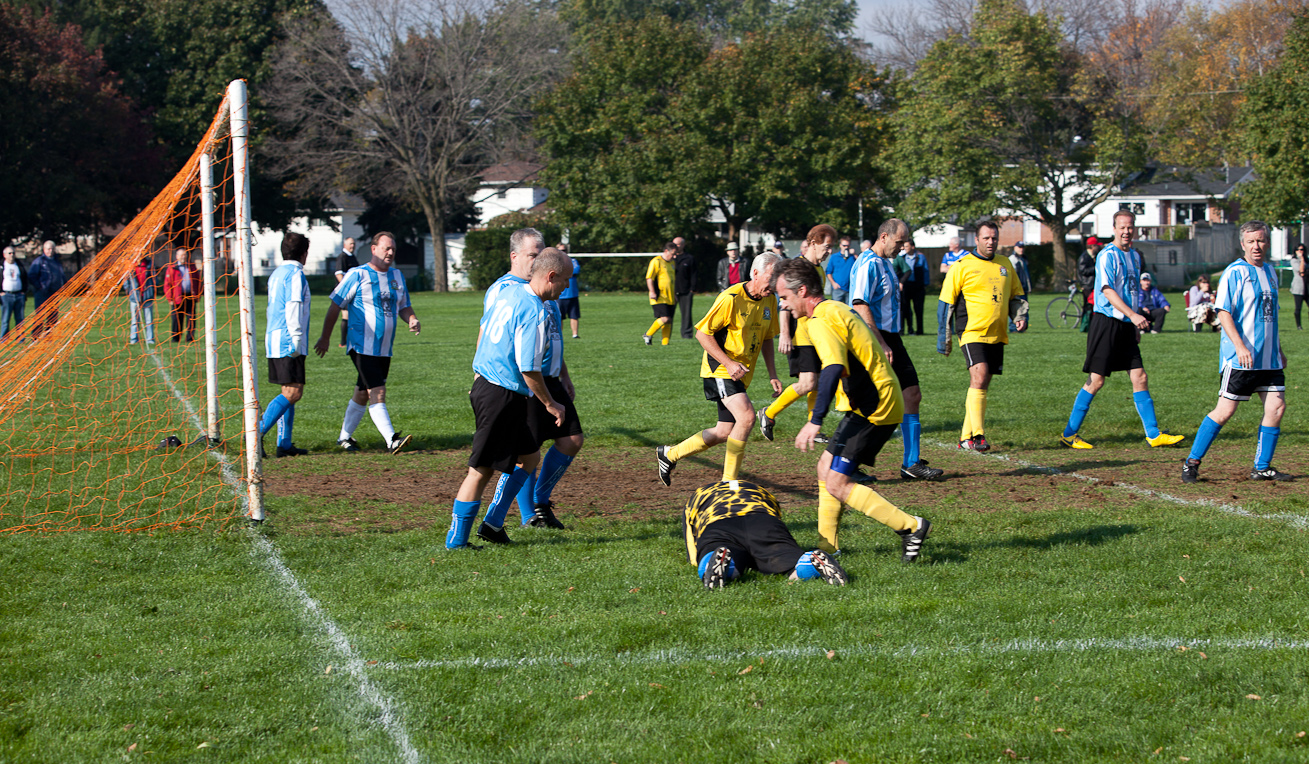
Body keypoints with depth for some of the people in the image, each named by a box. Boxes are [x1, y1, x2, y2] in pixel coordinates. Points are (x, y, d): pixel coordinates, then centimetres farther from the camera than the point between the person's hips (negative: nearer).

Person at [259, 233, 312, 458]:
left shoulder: (276, 274, 19)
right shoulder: (295, 274, -10)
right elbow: (293, 308, -19)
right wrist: (297, 341, -18)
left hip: (274, 341, 10)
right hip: (287, 342, -10)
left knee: (289, 392, 12)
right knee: (293, 392, -12)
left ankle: (284, 443, 9)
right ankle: (257, 433, -20)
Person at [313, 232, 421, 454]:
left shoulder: (397, 276, 13)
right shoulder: (357, 275, -7)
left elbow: (404, 306, 21)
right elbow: (335, 305, -3)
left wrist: (412, 319, -2)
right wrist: (325, 337, -2)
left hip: (384, 349, 7)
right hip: (362, 346, -7)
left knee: (362, 395, 15)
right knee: (377, 393, -16)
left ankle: (345, 437, 27)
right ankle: (391, 440, -24)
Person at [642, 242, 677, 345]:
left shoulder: (672, 263, 18)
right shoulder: (656, 261, -9)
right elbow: (649, 278, -13)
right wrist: (652, 292, -21)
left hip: (670, 298, 8)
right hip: (659, 298, -8)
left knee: (669, 321, 3)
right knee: (665, 318, -17)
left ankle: (665, 343, 6)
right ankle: (647, 335, -1)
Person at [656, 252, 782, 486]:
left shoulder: (769, 300, 4)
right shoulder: (731, 298, -19)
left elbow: (766, 338, 18)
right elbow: (702, 333, -16)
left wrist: (772, 375, 10)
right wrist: (729, 363, -22)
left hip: (741, 374, 8)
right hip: (719, 370, -8)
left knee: (724, 433, 7)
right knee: (746, 416, -25)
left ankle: (669, 454, 27)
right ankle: (728, 483, -16)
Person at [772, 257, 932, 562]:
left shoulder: (820, 321, -16)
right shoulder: (836, 309, 16)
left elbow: (834, 368, -32)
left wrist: (815, 422, -36)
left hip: (872, 408, -11)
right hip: (881, 402, 11)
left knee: (837, 484, -9)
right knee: (826, 468, 16)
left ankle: (910, 527, -6)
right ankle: (828, 546, 19)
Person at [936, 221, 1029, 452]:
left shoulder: (1005, 264, 14)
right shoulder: (962, 266, -3)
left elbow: (1016, 294, 25)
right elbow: (945, 302, 0)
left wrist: (1020, 316, 6)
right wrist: (943, 338, -1)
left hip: (997, 335, 6)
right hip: (972, 333, -6)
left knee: (982, 386, 7)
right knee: (979, 378, -21)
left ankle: (966, 437, 15)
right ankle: (977, 435, -22)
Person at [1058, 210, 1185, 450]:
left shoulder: (1134, 256, 15)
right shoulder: (1107, 256, -11)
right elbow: (1108, 291, -20)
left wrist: (1136, 327, 20)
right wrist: (1133, 315, -29)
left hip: (1126, 325, 8)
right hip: (1106, 322, -8)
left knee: (1140, 377, 4)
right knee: (1096, 380, -6)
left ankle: (1154, 435, 6)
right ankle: (1069, 434, 2)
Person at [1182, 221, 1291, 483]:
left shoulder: (1270, 272, 15)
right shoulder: (1234, 272, -8)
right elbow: (1224, 312, -14)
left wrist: (1279, 350, 24)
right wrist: (1240, 346, -24)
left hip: (1269, 358, 7)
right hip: (1239, 359, -7)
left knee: (1276, 406, 0)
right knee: (1225, 410, -6)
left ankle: (1262, 467, 11)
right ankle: (1192, 462, 5)